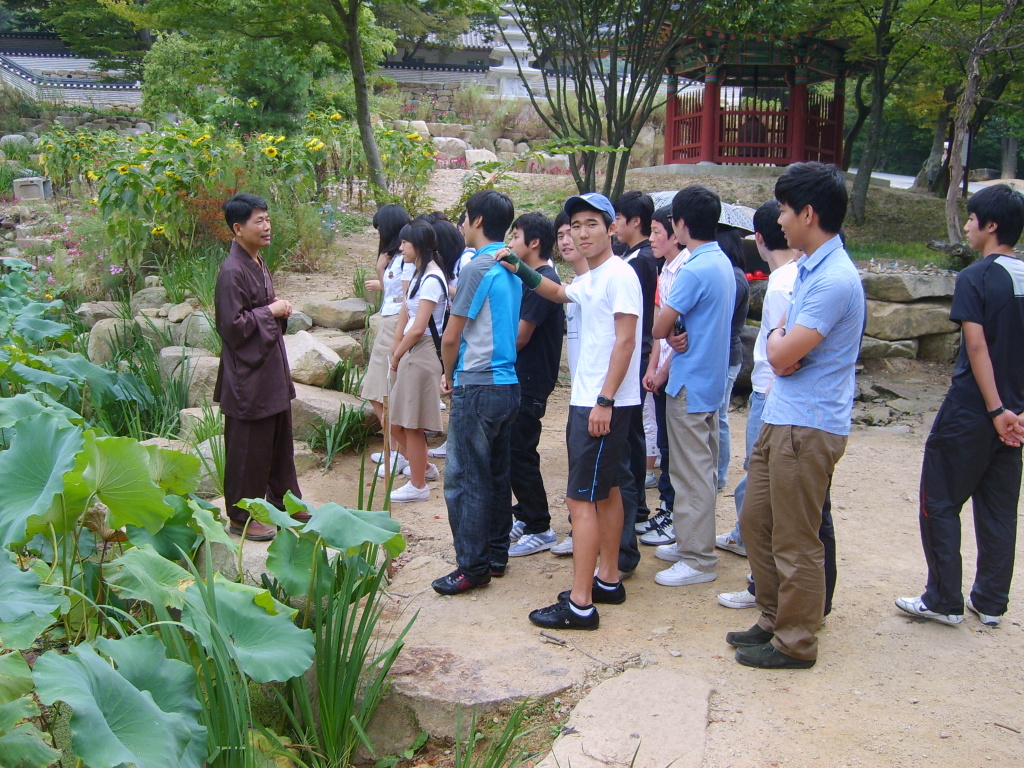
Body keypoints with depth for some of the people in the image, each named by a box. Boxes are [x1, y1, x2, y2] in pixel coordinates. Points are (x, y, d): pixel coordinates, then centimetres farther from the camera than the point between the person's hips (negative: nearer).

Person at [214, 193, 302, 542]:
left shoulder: (257, 264, 11)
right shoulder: (232, 271, -19)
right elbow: (233, 326, -22)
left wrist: (280, 308, 3)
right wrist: (271, 311, -14)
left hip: (272, 369, 10)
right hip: (248, 376, -10)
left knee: (280, 439, 19)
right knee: (248, 447, 1)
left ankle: (285, 501, 33)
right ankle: (241, 516, 14)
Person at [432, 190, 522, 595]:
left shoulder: (476, 268, -14)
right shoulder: (512, 270, 10)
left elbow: (451, 337, -13)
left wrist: (449, 376, 6)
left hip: (476, 386, -8)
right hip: (508, 383, 8)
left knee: (465, 479, -1)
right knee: (497, 475, 15)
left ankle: (472, 566, 3)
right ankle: (497, 554, 23)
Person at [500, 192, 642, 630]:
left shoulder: (619, 275, -15)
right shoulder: (589, 280, 14)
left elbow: (625, 341, -21)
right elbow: (560, 293, 34)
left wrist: (605, 401, -24)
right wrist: (520, 270, 19)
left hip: (605, 404, -10)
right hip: (586, 400, 10)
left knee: (581, 498, -10)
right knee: (605, 491, 16)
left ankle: (580, 605, -6)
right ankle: (608, 580, 27)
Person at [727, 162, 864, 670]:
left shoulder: (835, 279, -20)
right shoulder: (808, 268, 13)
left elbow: (782, 354, -20)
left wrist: (778, 340, 1)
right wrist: (782, 343, -5)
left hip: (808, 427, -10)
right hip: (780, 418, 10)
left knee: (796, 541, 2)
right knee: (755, 522, 17)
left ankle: (794, 643, 17)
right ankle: (774, 620, 32)